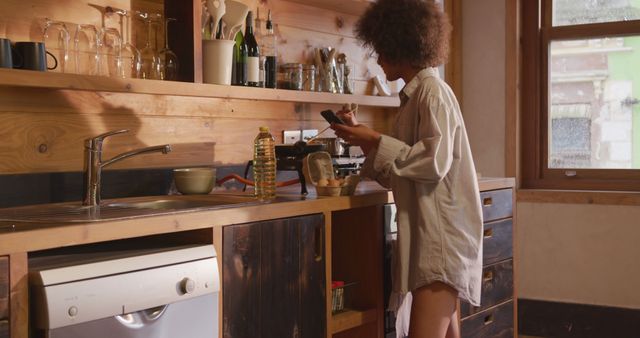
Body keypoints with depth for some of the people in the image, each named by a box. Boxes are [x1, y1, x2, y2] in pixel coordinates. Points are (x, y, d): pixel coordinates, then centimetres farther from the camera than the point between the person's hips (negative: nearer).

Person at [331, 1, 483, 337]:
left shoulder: (432, 91, -9)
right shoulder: (414, 95, 18)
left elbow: (434, 162, -20)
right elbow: (398, 175, 19)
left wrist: (375, 141, -14)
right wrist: (361, 135, 13)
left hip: (442, 232, -10)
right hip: (428, 232, 10)